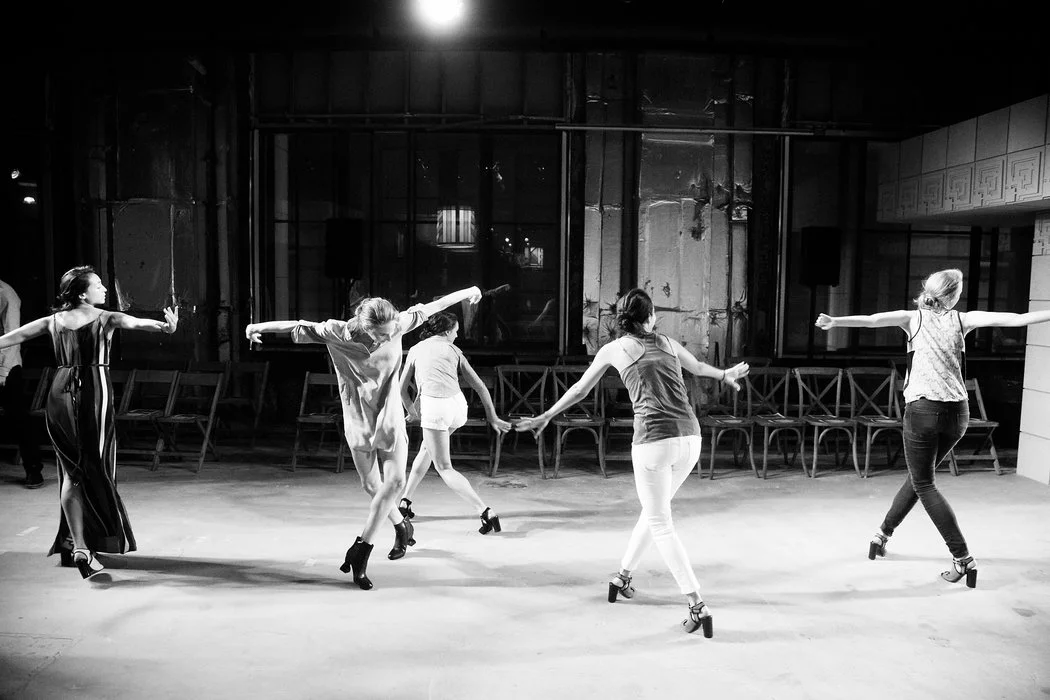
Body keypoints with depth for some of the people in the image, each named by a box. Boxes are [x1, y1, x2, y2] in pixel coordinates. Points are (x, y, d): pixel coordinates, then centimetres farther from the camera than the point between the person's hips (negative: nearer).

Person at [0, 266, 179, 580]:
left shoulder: (53, 321, 8)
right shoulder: (106, 318, -5)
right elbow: (136, 323, -23)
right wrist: (164, 326, -39)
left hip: (60, 395, 4)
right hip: (93, 393, -4)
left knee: (71, 470, 13)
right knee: (96, 469, 4)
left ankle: (75, 544, 11)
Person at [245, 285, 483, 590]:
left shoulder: (397, 325, -12)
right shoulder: (337, 333, -16)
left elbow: (429, 308, -1)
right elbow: (298, 327, -7)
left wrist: (467, 292, 9)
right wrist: (259, 326, -7)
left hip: (390, 418, 1)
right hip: (359, 421, 0)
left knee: (395, 481, -14)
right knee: (372, 485, 5)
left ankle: (360, 551, -6)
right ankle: (402, 527, 33)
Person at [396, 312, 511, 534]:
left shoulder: (416, 349, 19)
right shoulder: (453, 350, 20)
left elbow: (402, 389, 23)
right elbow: (479, 385, 18)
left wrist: (412, 411, 41)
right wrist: (492, 417, 24)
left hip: (434, 407, -4)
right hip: (459, 405, 4)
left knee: (444, 468, 3)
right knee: (427, 448, 28)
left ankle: (486, 512, -8)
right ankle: (405, 501, 33)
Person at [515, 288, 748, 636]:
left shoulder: (614, 348, 8)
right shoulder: (667, 343, 17)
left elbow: (579, 389, 17)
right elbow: (698, 367, 37)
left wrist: (544, 417, 30)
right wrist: (724, 375, 59)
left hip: (653, 441, -5)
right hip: (690, 438, 5)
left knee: (660, 524, 5)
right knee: (654, 511, 23)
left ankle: (698, 607, -2)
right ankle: (623, 576, 38)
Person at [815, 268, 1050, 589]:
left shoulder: (913, 318, 0)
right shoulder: (962, 319, 5)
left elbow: (872, 320, -17)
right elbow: (1015, 319, -2)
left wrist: (835, 321, -28)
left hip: (923, 409, -4)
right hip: (957, 412, 4)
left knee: (924, 484, 5)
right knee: (920, 477, 21)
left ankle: (963, 559, -1)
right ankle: (884, 533, 30)